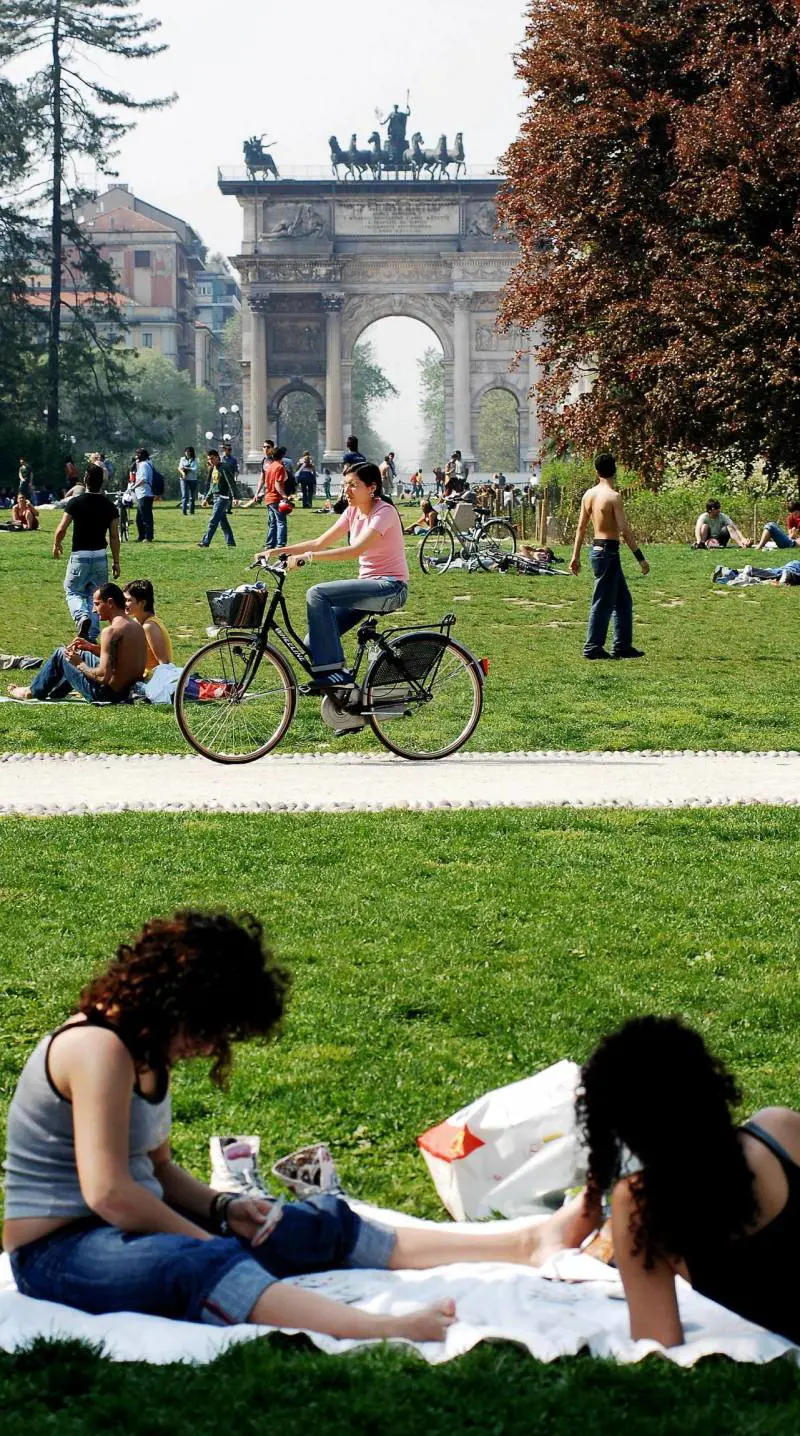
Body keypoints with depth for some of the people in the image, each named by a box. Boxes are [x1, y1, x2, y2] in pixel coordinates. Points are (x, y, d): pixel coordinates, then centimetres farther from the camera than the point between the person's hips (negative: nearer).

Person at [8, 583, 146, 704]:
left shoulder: (111, 632, -22)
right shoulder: (137, 627, 5)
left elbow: (103, 677, -26)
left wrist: (79, 664, -9)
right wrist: (92, 648, 12)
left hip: (106, 694, -8)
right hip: (129, 690, 8)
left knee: (60, 655, 9)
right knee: (81, 655, 30)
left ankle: (33, 692, 29)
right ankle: (53, 693, 43)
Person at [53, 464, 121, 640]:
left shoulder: (75, 503, -9)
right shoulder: (109, 506, 0)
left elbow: (61, 529, -10)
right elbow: (114, 537, 1)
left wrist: (56, 545, 11)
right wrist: (116, 562, 9)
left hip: (80, 556, -3)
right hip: (100, 556, 3)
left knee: (73, 591, 11)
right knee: (95, 595, 14)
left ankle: (82, 617, -19)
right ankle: (93, 634, 10)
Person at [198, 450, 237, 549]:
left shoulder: (223, 469, -11)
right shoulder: (213, 469, 15)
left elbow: (231, 484, -17)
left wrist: (234, 497, -25)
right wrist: (207, 499, 23)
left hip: (223, 497, -9)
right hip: (216, 497, 9)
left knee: (213, 521, -11)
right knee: (223, 522, 9)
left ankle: (205, 542, -13)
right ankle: (231, 542, 13)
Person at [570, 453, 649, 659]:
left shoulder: (589, 495, 7)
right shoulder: (613, 497, -16)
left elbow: (581, 527, 12)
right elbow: (625, 530, -18)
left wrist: (575, 556, 18)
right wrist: (640, 557, -14)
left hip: (597, 548, 8)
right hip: (608, 551, -8)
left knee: (623, 601, 15)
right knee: (603, 602, -1)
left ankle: (623, 646, 19)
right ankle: (593, 648, 3)